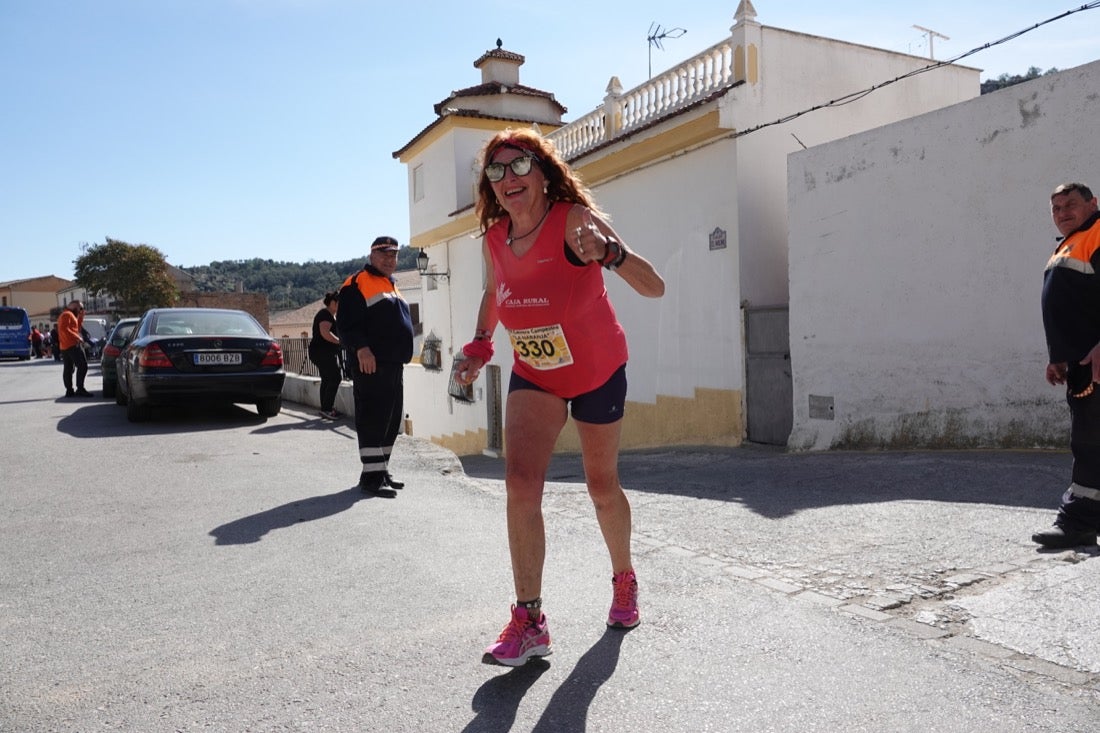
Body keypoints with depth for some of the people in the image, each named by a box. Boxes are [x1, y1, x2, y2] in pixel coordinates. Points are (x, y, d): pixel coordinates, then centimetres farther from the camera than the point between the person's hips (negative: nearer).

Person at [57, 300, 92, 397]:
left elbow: (78, 327, 26)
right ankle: (80, 389, -19)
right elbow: (64, 329, -20)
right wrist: (77, 337, -22)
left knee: (68, 368, 9)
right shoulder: (67, 314, -7)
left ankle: (69, 390, 11)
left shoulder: (70, 315, 24)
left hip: (65, 346, 11)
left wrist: (81, 316, 20)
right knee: (82, 365, -14)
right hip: (72, 345, -11)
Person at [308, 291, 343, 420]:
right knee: (335, 379, -14)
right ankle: (327, 409, -14)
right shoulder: (325, 314, -13)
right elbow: (325, 333, -27)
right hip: (323, 352, -11)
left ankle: (325, 409, 12)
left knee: (327, 380, 10)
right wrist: (340, 341, -23)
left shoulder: (331, 315, 20)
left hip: (326, 353, 11)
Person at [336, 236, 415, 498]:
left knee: (391, 421, 11)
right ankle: (372, 475, -5)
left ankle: (382, 471, 21)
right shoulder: (358, 283, -4)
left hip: (394, 365, 9)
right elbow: (346, 322, -14)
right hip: (371, 365, -9)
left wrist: (403, 356, 24)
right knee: (372, 420, -9)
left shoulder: (391, 286, 24)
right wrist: (361, 348, -26)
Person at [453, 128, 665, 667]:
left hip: (598, 373, -3)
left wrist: (608, 252, -48)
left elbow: (654, 288, -31)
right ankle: (529, 621, -8)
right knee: (520, 481, -16)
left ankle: (624, 580, 40)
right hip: (533, 376, 3)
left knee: (602, 488, 11)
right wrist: (478, 348, 2)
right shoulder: (493, 239, -8)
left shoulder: (574, 220, -24)